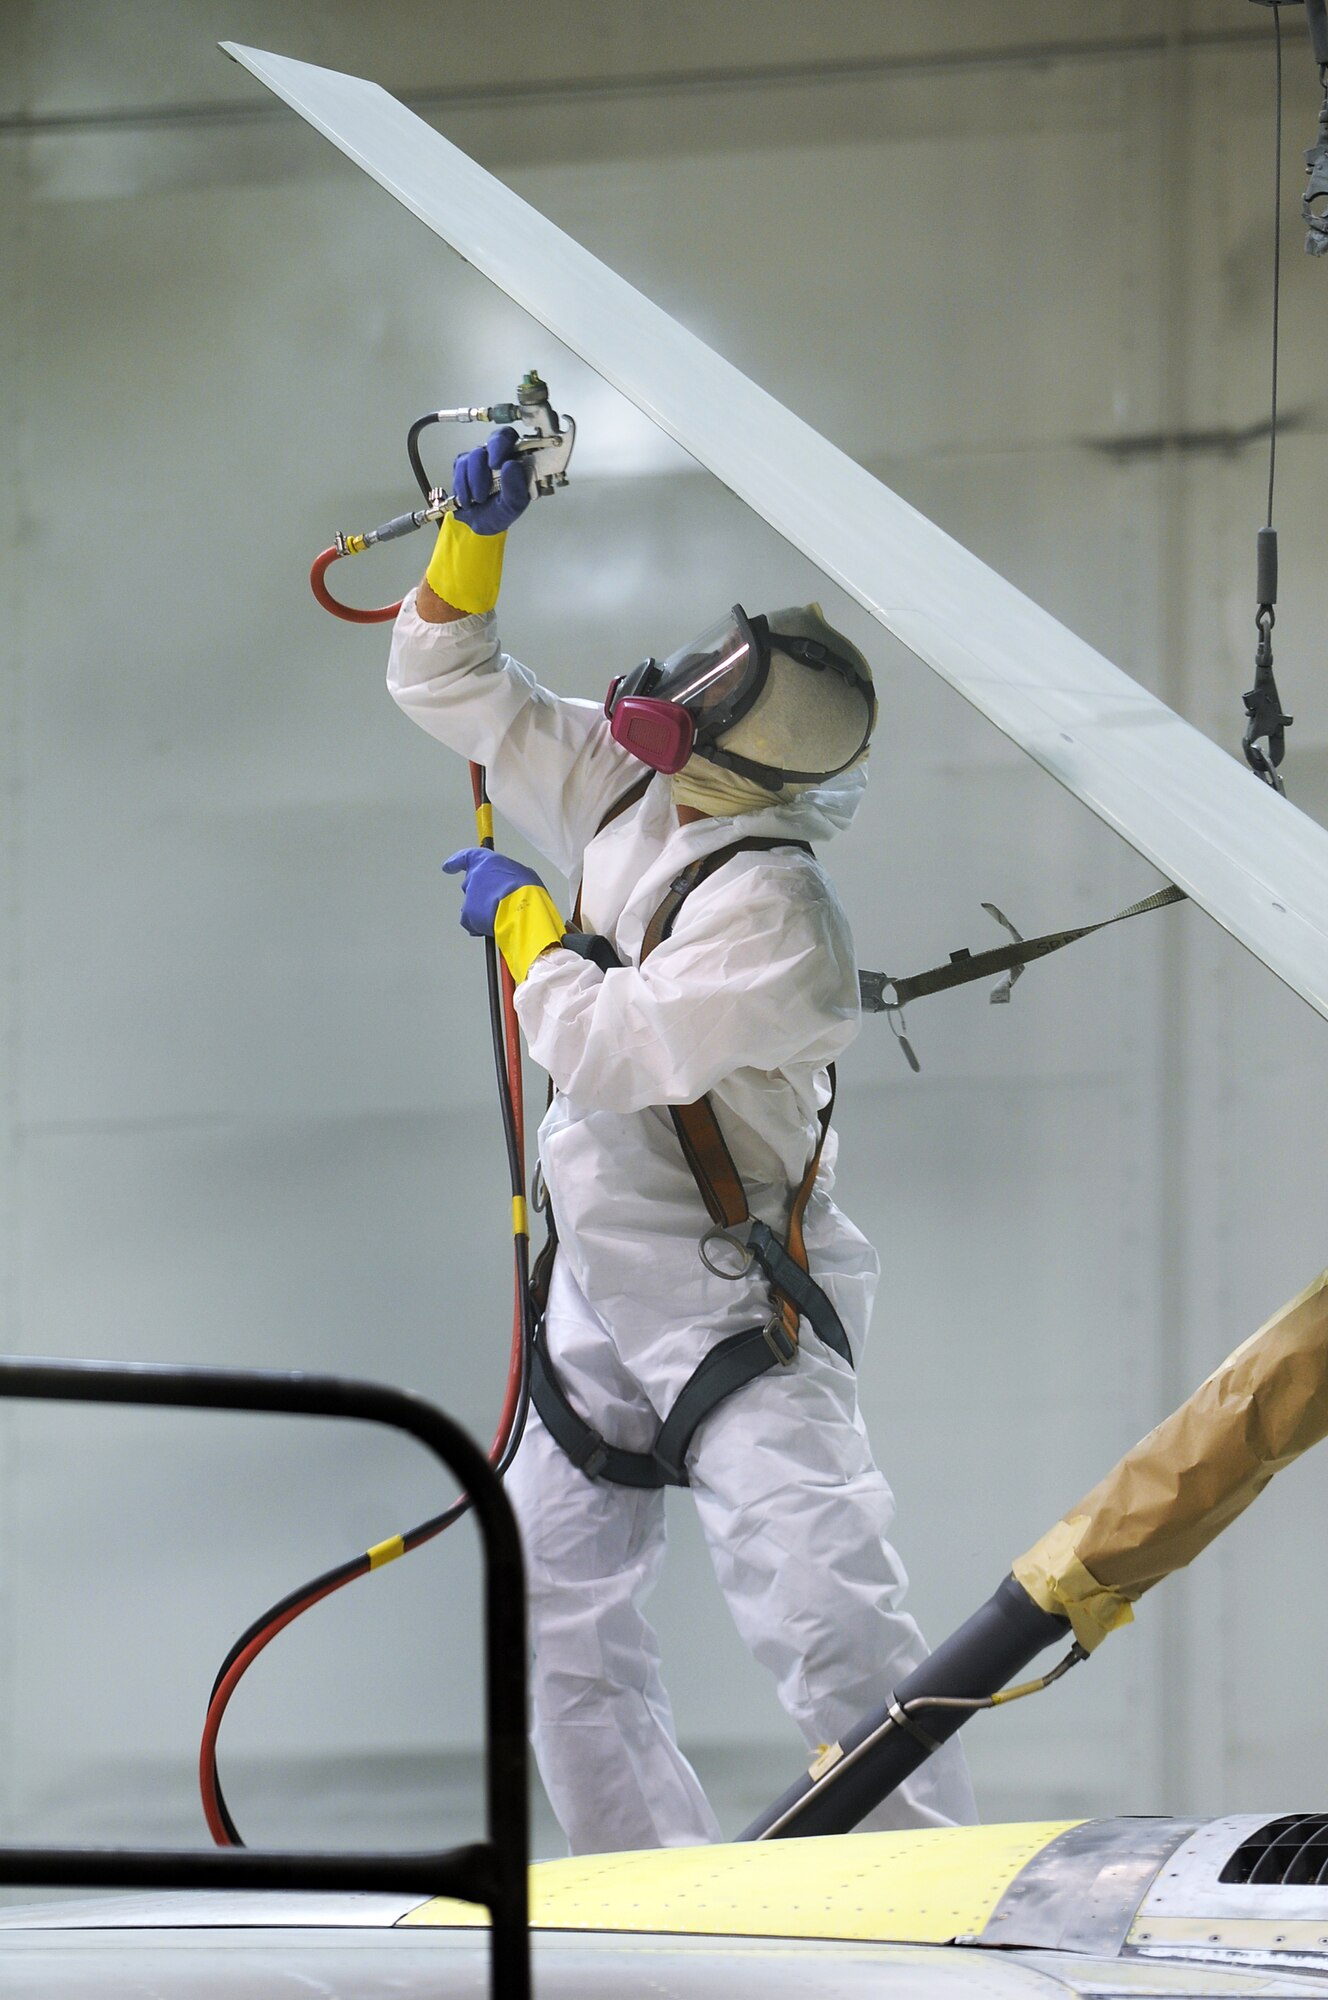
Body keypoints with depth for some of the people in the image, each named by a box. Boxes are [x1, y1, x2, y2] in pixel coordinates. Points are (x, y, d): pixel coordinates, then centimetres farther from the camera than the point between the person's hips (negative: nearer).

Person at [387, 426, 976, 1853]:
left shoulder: (769, 906, -22)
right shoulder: (621, 796, 2)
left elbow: (613, 1051, -27)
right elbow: (448, 689, 13)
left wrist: (522, 929, -11)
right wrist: (472, 540, -1)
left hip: (735, 1298, -9)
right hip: (606, 1292, 9)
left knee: (818, 1591, -22)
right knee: (556, 1602, 13)